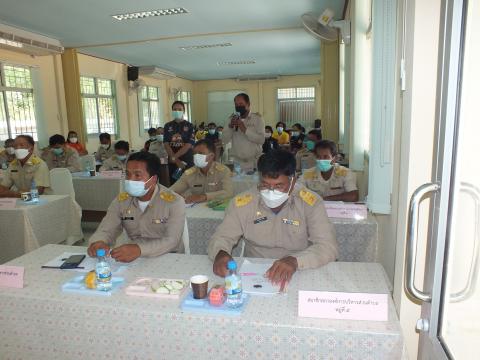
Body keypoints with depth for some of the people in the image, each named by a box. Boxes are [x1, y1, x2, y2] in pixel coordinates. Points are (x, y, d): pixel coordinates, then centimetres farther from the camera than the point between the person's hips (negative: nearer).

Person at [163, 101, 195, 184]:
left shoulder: (189, 126, -1)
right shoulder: (168, 126, 7)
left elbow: (189, 145, -10)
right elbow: (166, 144, -1)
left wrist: (174, 157, -13)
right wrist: (176, 160, -12)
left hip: (187, 161, -2)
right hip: (172, 161, 2)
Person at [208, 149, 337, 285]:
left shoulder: (311, 203, -10)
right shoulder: (242, 203, -6)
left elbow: (328, 247, -15)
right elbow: (221, 237, 1)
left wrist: (295, 261, -34)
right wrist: (220, 253, -24)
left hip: (297, 278, -2)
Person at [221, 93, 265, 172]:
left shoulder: (257, 118, -2)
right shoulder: (232, 119, 8)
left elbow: (261, 139, -14)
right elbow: (224, 140, 1)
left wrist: (245, 130, -21)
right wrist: (230, 126, -13)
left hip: (254, 163, -2)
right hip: (237, 162, 2)